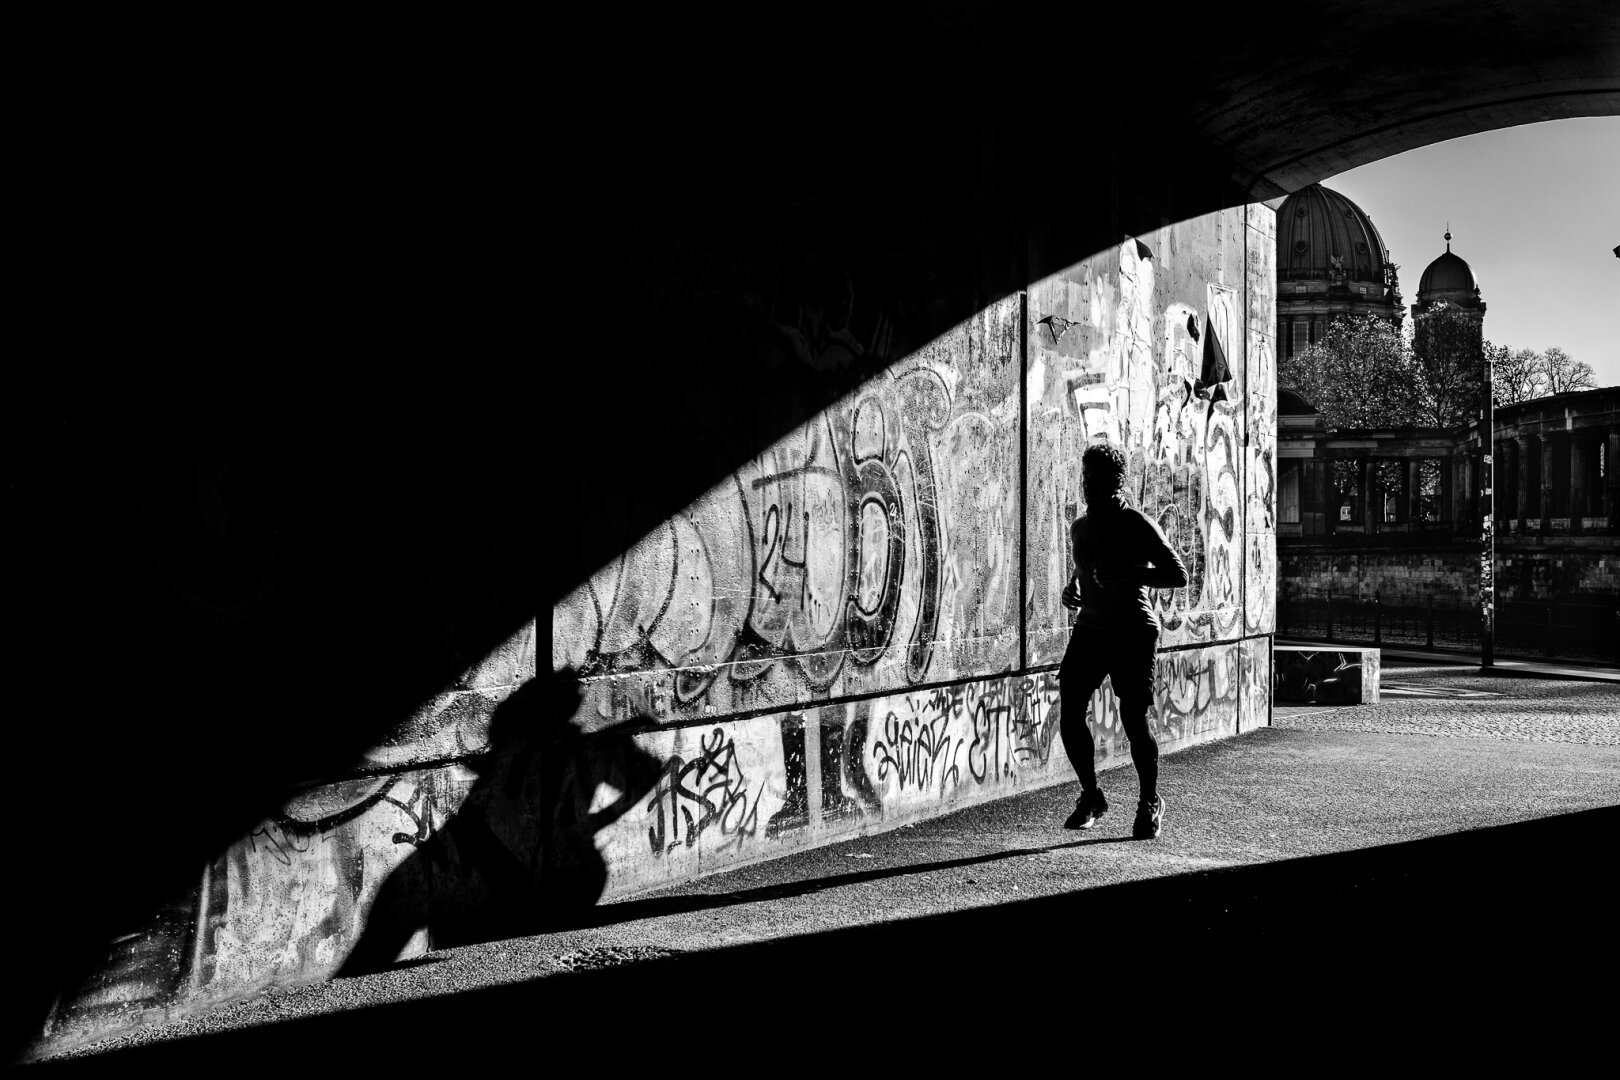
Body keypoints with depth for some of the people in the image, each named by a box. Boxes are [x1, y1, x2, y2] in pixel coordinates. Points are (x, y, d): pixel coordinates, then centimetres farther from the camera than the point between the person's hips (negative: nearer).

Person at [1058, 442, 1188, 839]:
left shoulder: (1138, 525, -7)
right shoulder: (1080, 528, 13)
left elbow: (1179, 574, -12)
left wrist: (1129, 575, -23)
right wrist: (1071, 588, 10)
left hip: (1134, 632, -6)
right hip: (1090, 628, 6)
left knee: (1133, 719, -6)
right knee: (1069, 712, -4)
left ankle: (1150, 802, 16)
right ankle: (1091, 797, 14)